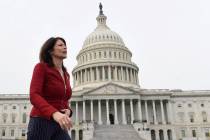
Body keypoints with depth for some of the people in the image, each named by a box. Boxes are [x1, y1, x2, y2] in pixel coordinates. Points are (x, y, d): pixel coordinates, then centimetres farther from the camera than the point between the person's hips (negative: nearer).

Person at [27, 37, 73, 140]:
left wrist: (68, 111, -3)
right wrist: (54, 113, -36)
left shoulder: (66, 75, 16)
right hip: (40, 123, -6)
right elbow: (34, 96, -18)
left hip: (58, 126, 6)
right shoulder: (41, 67, -4)